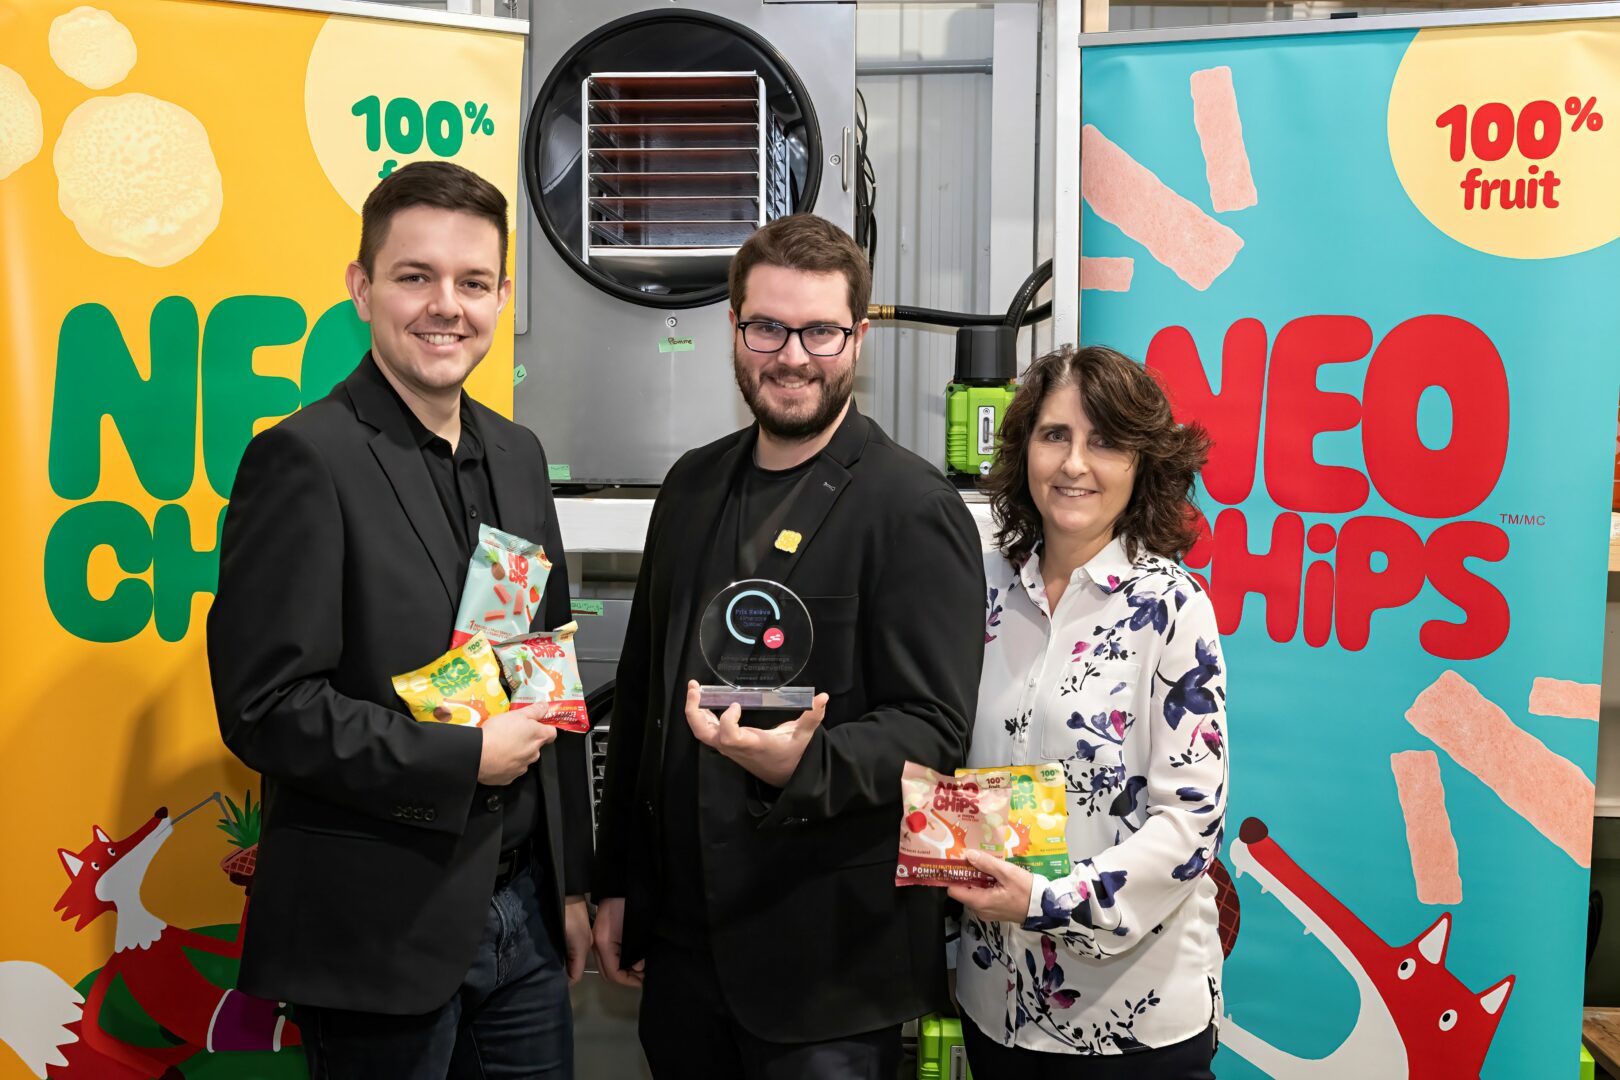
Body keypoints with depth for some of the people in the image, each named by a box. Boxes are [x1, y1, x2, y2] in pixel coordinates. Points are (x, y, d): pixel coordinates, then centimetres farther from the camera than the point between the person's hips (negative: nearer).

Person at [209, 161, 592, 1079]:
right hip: (381, 933, -6)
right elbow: (264, 707, -17)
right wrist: (464, 759, -15)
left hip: (523, 914, 6)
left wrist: (571, 883, 12)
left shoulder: (518, 454, 7)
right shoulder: (305, 460, -14)